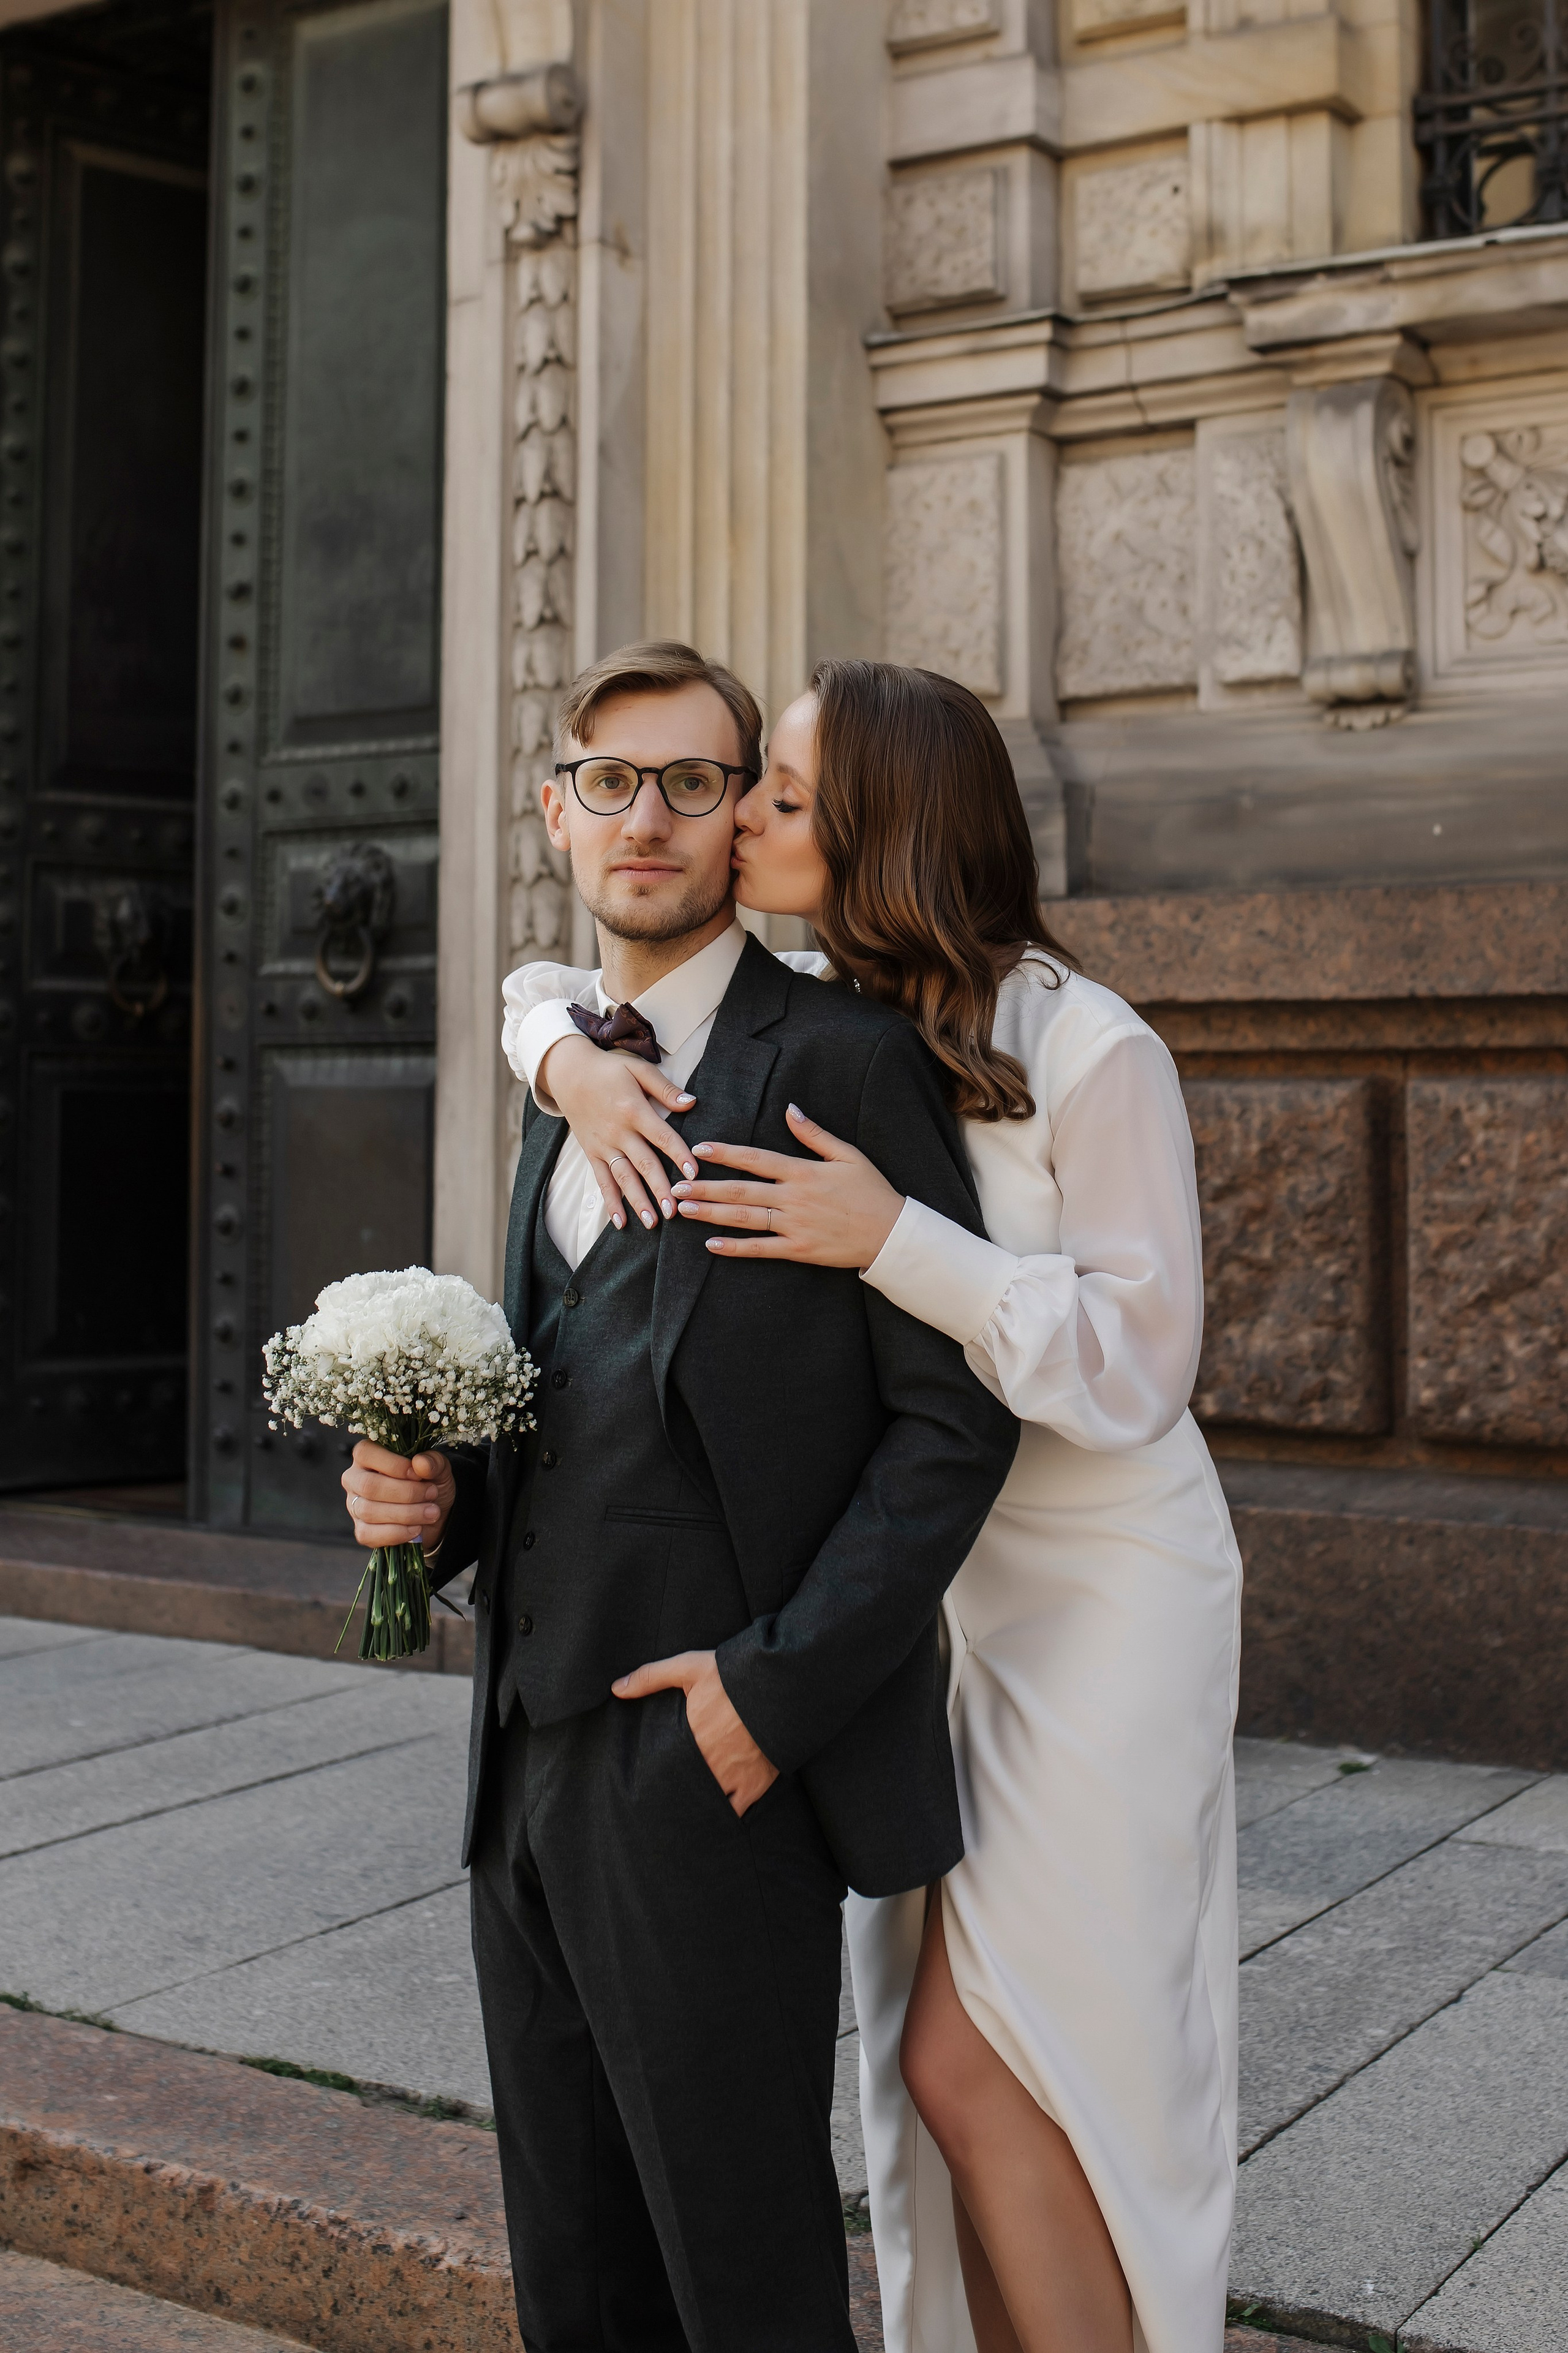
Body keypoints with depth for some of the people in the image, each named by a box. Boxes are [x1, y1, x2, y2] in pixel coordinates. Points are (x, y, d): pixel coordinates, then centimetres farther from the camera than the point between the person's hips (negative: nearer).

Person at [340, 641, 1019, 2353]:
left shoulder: (839, 1061, -8)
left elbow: (957, 1413, -12)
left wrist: (782, 1685, -18)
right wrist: (439, 1498, 3)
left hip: (714, 1771, -7)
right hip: (527, 1758, 7)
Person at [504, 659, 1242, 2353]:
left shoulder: (1091, 1052, -17)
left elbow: (1132, 1366, -19)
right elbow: (546, 987, 12)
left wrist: (892, 1238, -29)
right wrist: (575, 1065, -11)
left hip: (1097, 1597, -6)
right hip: (926, 1593, 6)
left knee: (976, 2066, -6)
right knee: (941, 2066, 13)